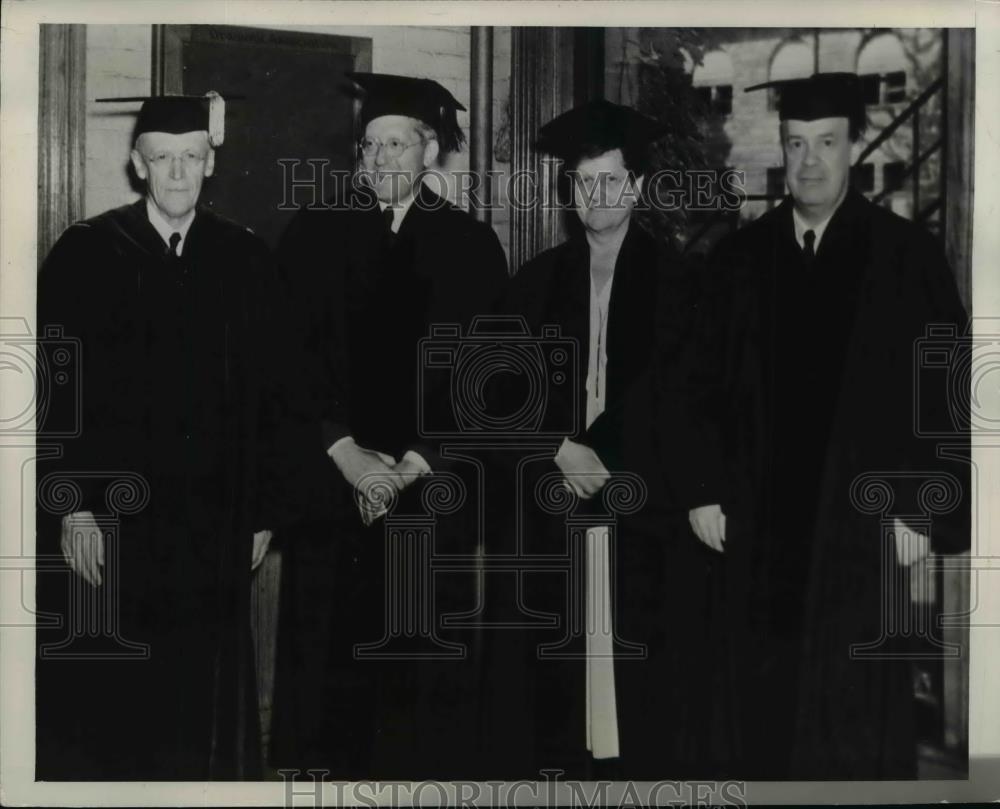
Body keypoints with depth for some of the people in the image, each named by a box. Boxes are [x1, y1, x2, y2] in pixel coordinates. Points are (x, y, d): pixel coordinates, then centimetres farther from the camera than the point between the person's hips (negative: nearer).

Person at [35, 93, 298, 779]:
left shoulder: (246, 260, 4)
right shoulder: (85, 254, -2)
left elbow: (268, 394, 6)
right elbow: (56, 390, -4)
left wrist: (263, 511, 3)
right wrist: (73, 506, -11)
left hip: (212, 520, 2)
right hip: (108, 517, -2)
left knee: (203, 694, 10)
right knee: (104, 705, 6)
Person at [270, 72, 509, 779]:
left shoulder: (471, 243, 6)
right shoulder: (314, 234, 6)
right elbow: (290, 357, 1)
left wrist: (413, 463, -7)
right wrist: (345, 453, -9)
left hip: (433, 484, 0)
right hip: (330, 481, 1)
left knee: (426, 668, 0)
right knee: (329, 654, 1)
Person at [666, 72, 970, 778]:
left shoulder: (907, 255, -2)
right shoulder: (741, 257, 6)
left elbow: (946, 394, -3)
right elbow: (705, 382, 10)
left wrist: (922, 510, -8)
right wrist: (703, 490, 3)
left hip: (862, 526, -2)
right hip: (760, 528, 3)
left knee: (859, 715, 3)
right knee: (766, 712, 9)